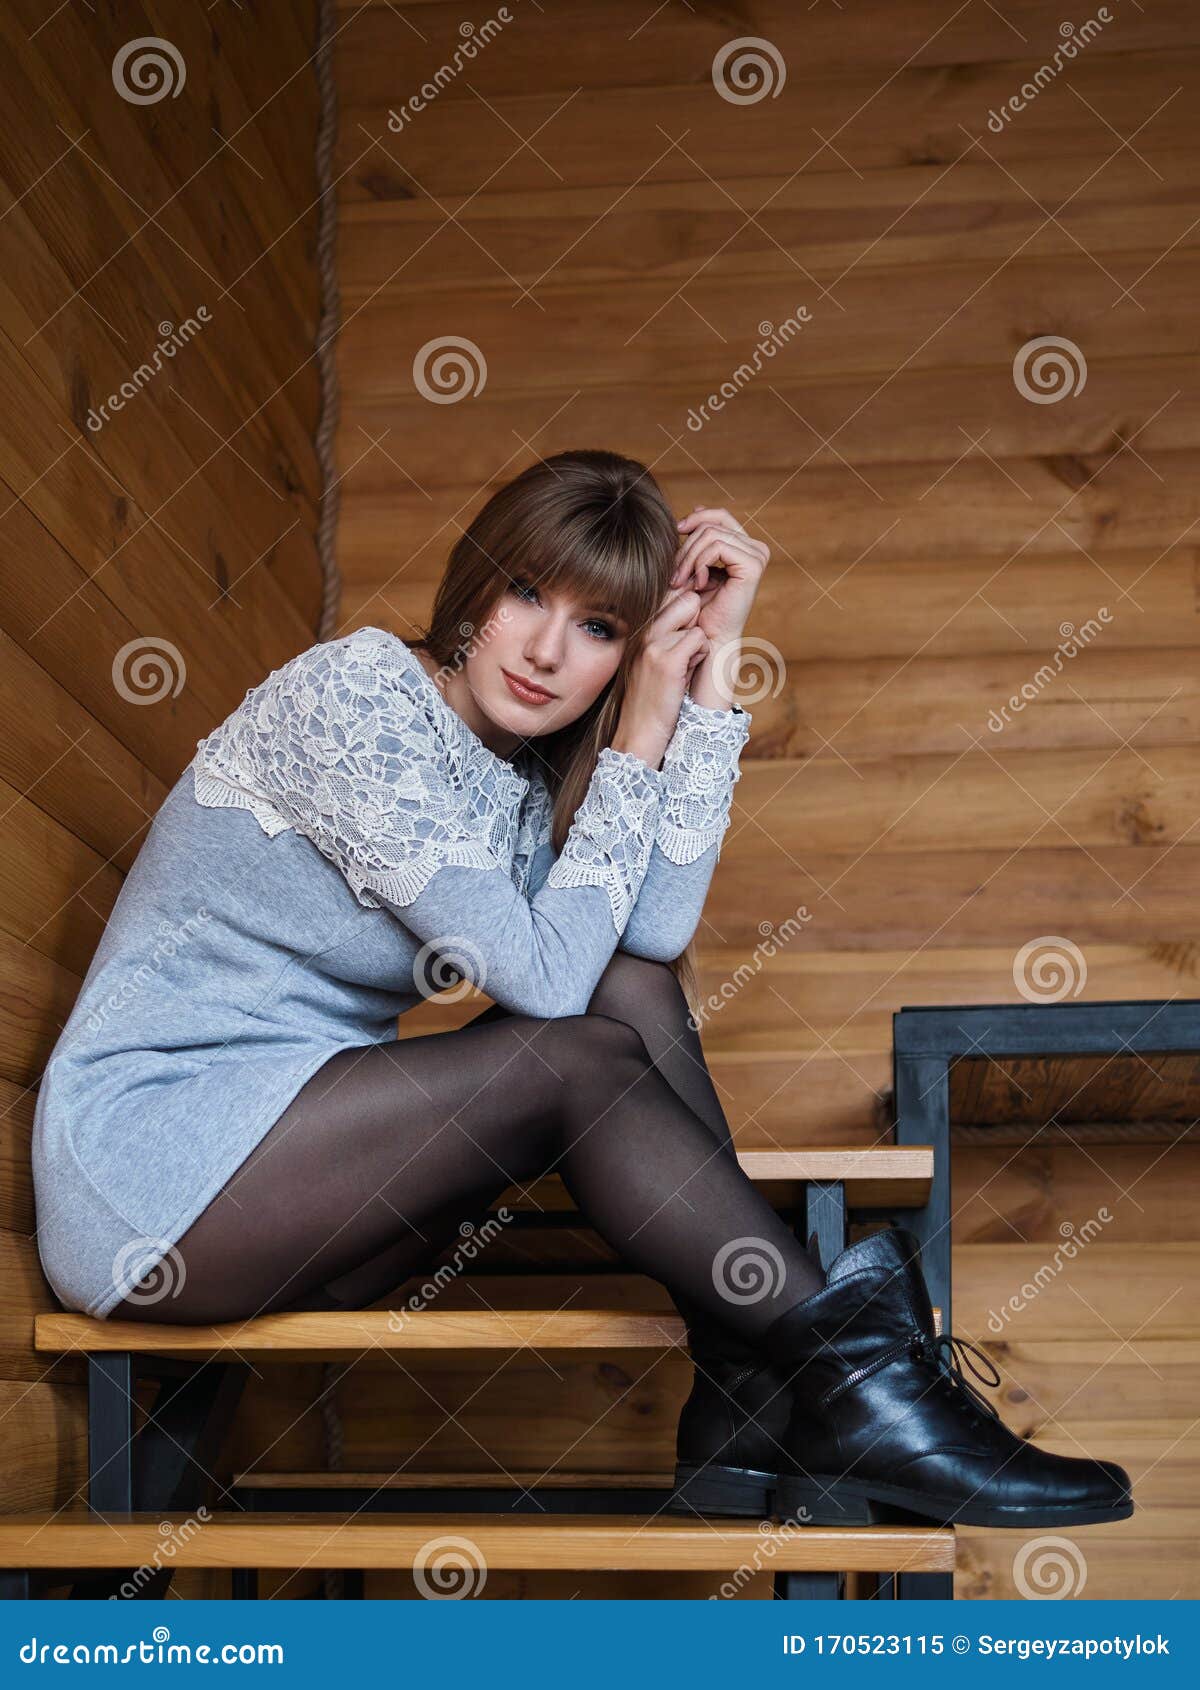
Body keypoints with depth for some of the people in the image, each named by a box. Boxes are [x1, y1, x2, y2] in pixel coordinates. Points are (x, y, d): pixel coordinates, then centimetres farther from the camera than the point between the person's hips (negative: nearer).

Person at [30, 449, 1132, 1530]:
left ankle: (746, 1409, -16)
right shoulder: (355, 694, -16)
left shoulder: (534, 780, 7)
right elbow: (545, 972, -22)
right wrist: (637, 743, -14)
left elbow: (659, 928, -15)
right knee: (585, 1054, -22)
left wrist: (714, 666, -10)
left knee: (631, 985, -12)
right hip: (142, 1158, -7)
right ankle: (840, 1362, -12)